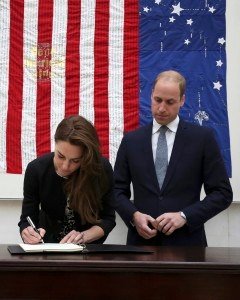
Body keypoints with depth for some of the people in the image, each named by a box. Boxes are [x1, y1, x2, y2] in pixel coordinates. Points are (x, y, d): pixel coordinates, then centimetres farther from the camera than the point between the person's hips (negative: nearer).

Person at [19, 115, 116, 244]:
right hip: (48, 248, 1)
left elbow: (108, 218, -6)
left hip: (89, 249, -1)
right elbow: (27, 220, -7)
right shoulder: (36, 169, -15)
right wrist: (27, 234, -28)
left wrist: (84, 236, -23)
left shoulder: (103, 169, -17)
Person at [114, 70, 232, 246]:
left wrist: (184, 216, -14)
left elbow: (223, 193, -3)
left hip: (186, 241, -1)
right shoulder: (131, 140, 6)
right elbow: (118, 190, 8)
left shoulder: (203, 137, -1)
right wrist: (134, 215, -11)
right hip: (142, 240, 2)